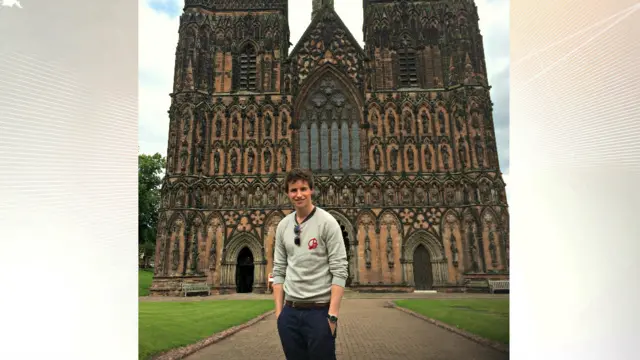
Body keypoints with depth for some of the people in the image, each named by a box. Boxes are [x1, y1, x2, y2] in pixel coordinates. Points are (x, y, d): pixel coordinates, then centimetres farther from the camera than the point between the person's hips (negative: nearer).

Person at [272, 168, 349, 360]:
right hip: (290, 311, 5)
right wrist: (279, 310, 5)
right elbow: (279, 270, 10)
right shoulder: (283, 226, 7)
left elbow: (339, 271, -11)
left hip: (319, 310, -4)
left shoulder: (327, 222, -8)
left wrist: (333, 313, -16)